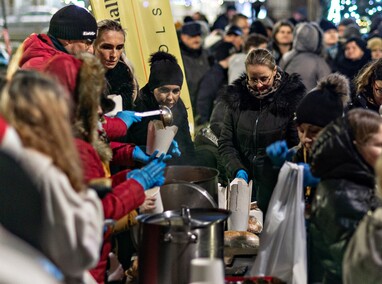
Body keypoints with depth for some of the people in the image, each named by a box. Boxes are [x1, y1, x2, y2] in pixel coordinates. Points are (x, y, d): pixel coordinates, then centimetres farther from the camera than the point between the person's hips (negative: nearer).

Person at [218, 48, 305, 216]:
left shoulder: (291, 99, -5)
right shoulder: (237, 99, 5)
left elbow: (299, 146, -6)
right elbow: (225, 143, 5)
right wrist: (237, 170, -10)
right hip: (243, 185, 3)